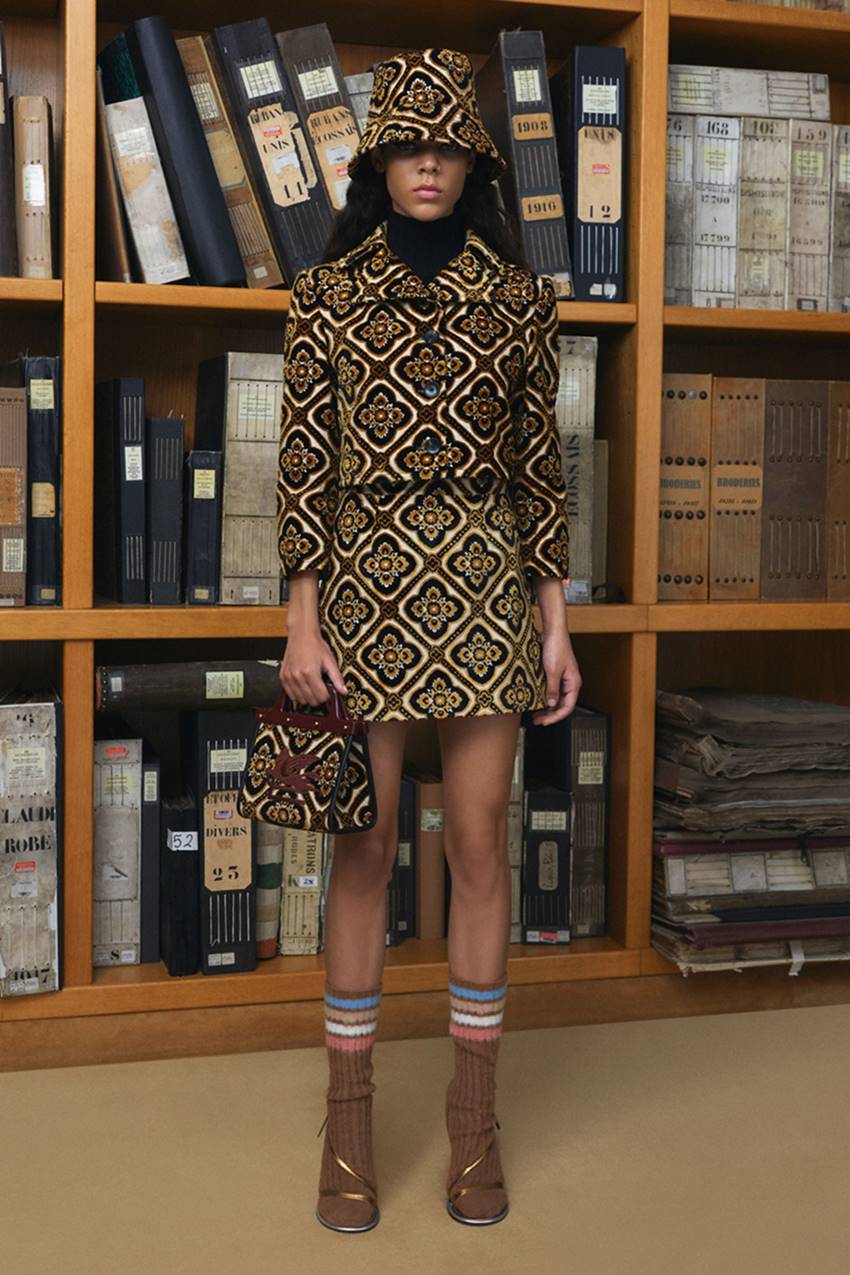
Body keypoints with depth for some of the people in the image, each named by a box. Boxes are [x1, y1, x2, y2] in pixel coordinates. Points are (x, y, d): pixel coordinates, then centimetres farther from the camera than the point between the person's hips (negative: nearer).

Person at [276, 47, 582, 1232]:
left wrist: (556, 623, 4)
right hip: (367, 582, -1)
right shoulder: (327, 291, 5)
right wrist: (302, 622, -6)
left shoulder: (520, 297, 8)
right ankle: (349, 1112, 18)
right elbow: (304, 459, 1)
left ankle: (474, 1111, 19)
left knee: (480, 845, 4)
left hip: (486, 588, 1)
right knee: (364, 851, 4)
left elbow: (540, 464, 8)